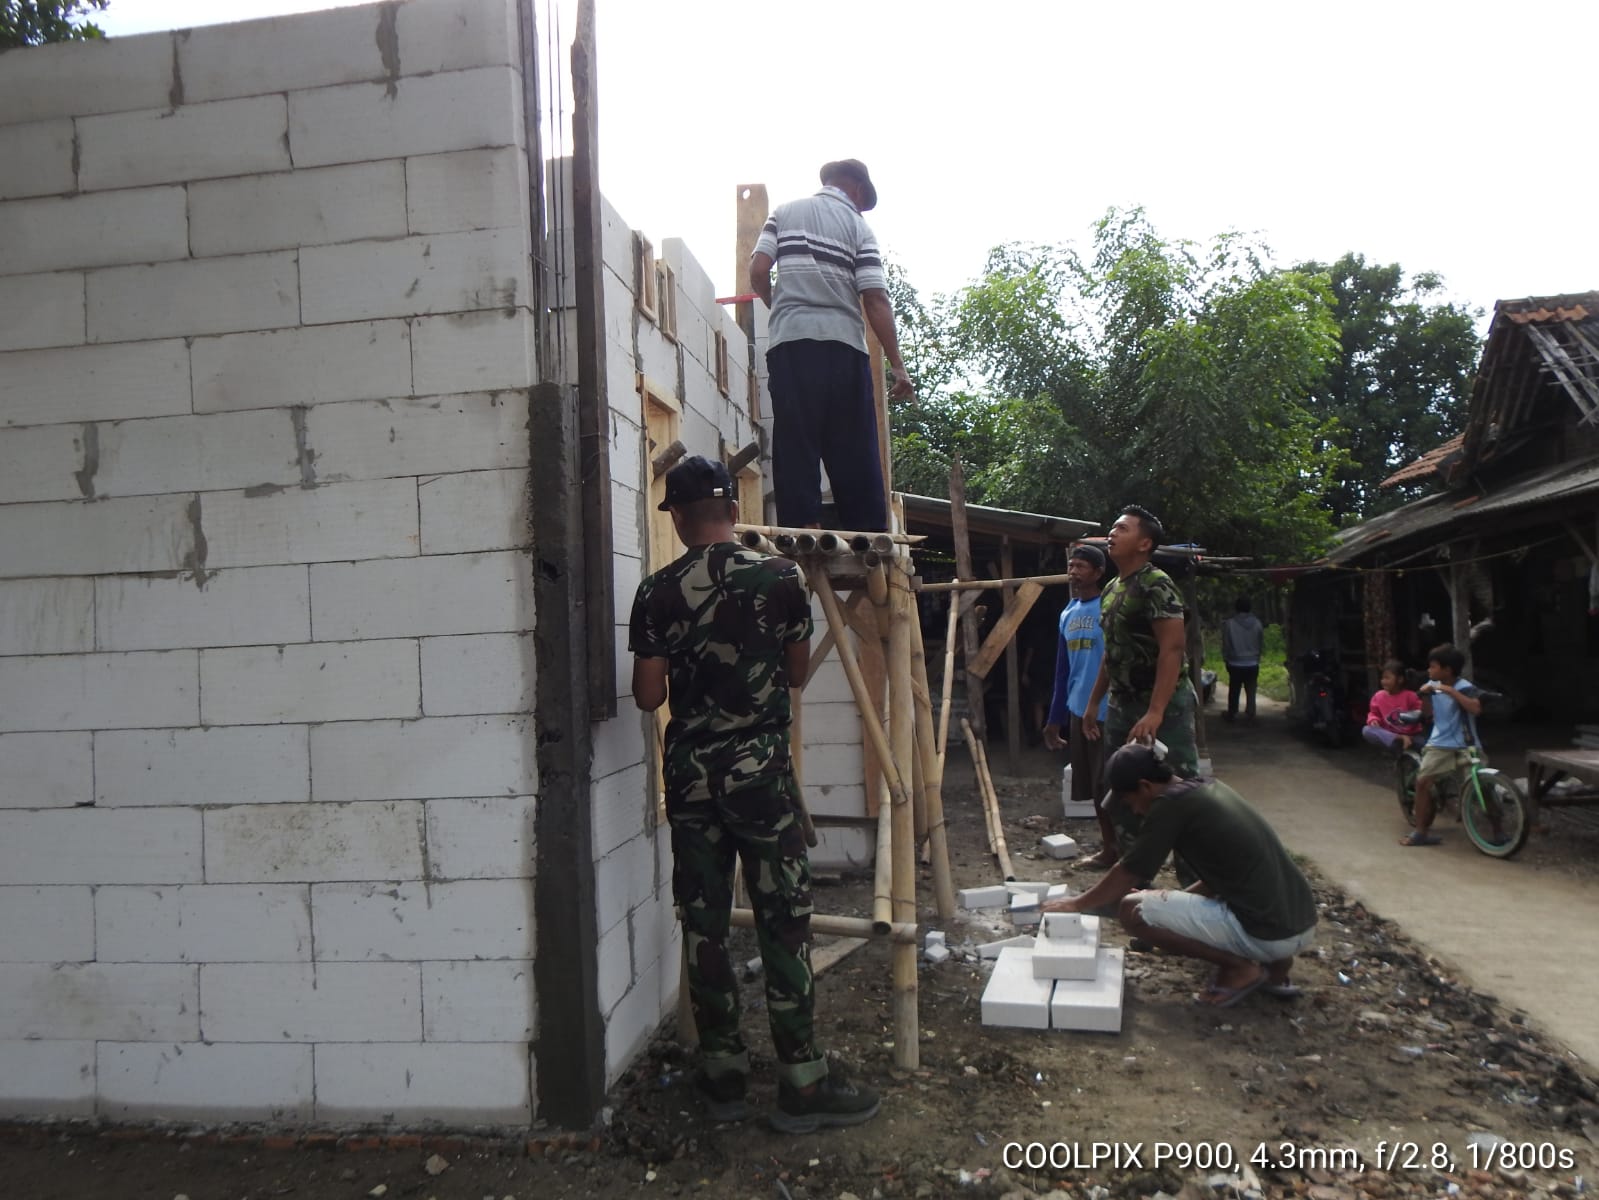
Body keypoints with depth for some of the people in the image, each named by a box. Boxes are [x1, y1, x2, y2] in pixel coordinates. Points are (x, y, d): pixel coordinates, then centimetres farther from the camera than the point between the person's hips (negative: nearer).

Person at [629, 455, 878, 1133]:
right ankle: (802, 1083, 10)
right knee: (784, 922, 4)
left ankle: (723, 1076, 19)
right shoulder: (781, 577, -5)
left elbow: (648, 695, -4)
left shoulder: (658, 591, -4)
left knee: (703, 923, 9)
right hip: (760, 766, -2)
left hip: (690, 771, 2)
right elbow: (798, 673, 5)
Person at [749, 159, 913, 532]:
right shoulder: (858, 226, 10)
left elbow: (758, 272, 3)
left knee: (796, 445, -1)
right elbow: (875, 299, 0)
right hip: (844, 346, -1)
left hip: (791, 343, 1)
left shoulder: (784, 213, 16)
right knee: (855, 450, 3)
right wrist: (897, 365, -1)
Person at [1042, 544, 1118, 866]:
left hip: (1107, 712, -7)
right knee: (1093, 785, 14)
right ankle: (1109, 844, 27)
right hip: (1078, 711, 7)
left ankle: (1116, 847, 12)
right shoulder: (1067, 614, 11)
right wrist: (1054, 718, 18)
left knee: (1109, 784, 0)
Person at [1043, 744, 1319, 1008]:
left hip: (1268, 933, -9)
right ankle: (1274, 963, 16)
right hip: (1303, 922, 9)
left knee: (1132, 910, -4)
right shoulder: (1210, 787, 14)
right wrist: (1173, 903, 29)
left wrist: (1077, 904, 13)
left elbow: (1126, 875, -1)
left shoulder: (1170, 803, -10)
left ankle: (1239, 967, -1)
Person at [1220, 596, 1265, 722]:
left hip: (1235, 664, -1)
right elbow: (1262, 642, 3)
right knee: (1251, 691, 10)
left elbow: (1225, 644, -7)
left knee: (1234, 691, 10)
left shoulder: (1229, 623, -12)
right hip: (1253, 663, 1)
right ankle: (1250, 714, 9)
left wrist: (1226, 660, 6)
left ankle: (1232, 715, 18)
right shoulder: (1257, 623, -5)